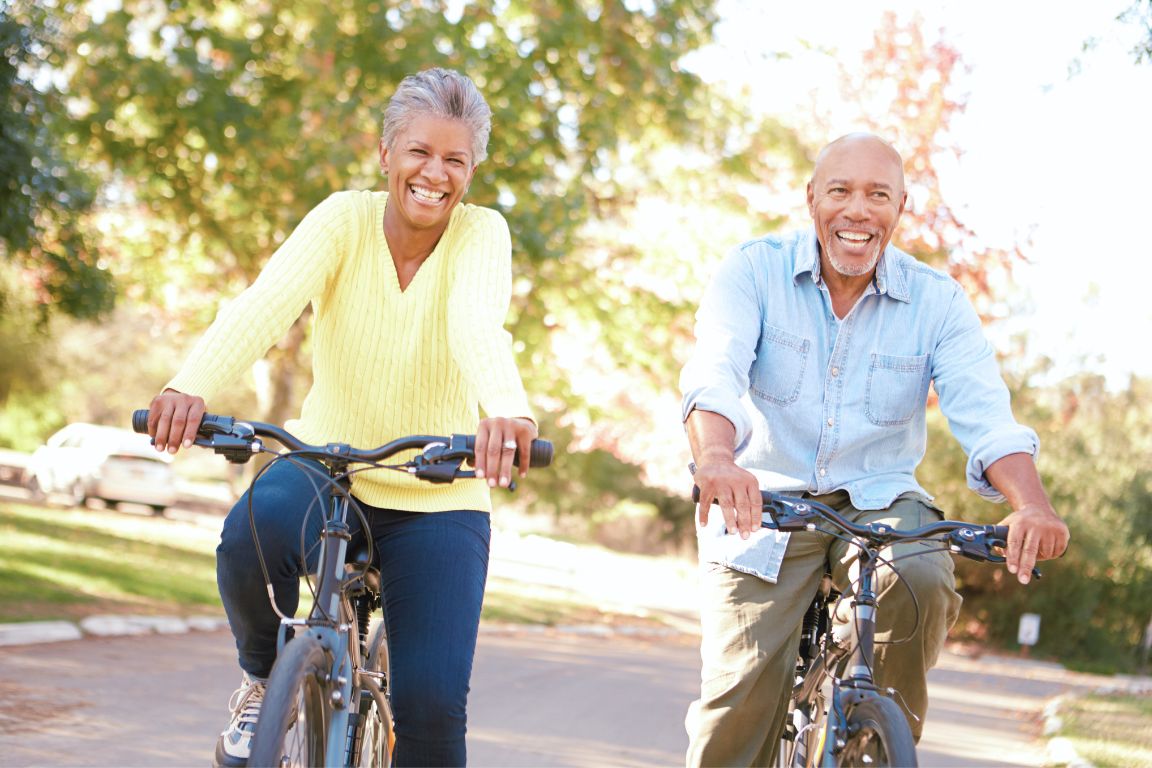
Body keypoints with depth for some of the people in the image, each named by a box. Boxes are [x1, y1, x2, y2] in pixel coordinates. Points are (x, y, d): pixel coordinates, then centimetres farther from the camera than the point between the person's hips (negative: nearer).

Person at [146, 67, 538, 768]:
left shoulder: (481, 233, -10)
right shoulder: (343, 220, -8)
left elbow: (479, 322, -32)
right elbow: (266, 304, -26)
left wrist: (507, 409, -55)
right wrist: (191, 386, -46)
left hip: (438, 495, 0)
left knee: (432, 698, -14)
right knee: (252, 536, -33)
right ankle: (266, 675, -1)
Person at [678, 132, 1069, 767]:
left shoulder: (936, 300, -1)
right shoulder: (753, 271, -6)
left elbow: (985, 413, -14)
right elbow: (715, 373, -23)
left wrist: (1031, 504, -34)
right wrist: (715, 456, -46)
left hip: (878, 501, 1)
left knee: (922, 584, -30)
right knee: (744, 687, -15)